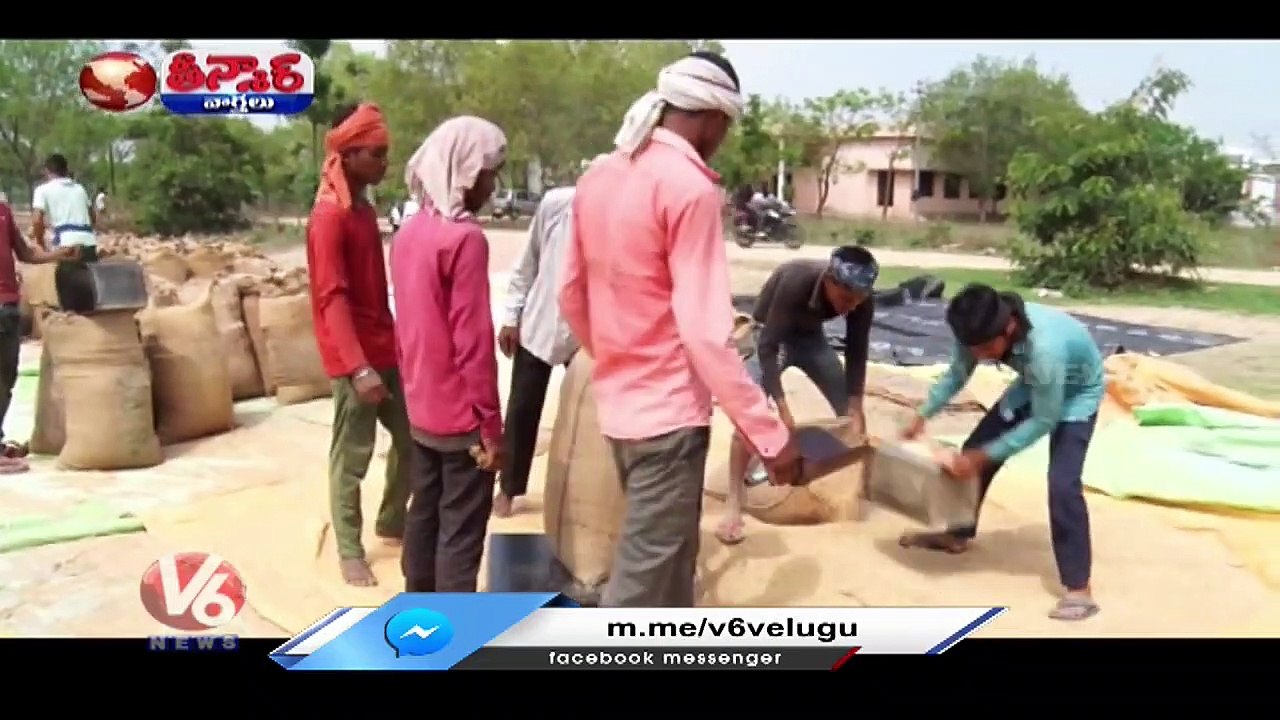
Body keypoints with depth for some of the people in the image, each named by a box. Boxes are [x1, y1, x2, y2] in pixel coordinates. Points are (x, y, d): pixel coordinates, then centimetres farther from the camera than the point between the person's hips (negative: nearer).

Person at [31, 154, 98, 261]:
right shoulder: (79, 187, 23)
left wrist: (41, 242, 11)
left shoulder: (43, 189, 7)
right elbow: (93, 217, 28)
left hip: (67, 244, -5)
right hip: (89, 241, 5)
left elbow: (37, 220, -4)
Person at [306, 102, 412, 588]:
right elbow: (332, 298, -22)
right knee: (352, 457, 2)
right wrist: (358, 367, -28)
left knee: (412, 438, 15)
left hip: (385, 350, 9)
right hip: (355, 361, -9)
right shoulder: (329, 216, -16)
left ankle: (391, 523, 33)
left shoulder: (364, 207, 11)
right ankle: (349, 552, 15)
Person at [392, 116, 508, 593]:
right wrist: (491, 427, -15)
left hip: (422, 410, 9)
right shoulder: (465, 238, -19)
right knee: (461, 531, 1)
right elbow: (473, 343, -21)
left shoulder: (409, 233, 7)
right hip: (461, 415, -9)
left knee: (424, 515, 18)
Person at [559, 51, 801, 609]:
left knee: (668, 565, 23)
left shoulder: (598, 178, 7)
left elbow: (571, 298, 15)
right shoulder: (689, 187, -18)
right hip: (669, 413, -8)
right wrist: (769, 433, -16)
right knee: (641, 586, 2)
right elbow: (705, 332, -23)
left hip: (618, 405, 9)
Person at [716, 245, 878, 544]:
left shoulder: (861, 299, -25)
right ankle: (733, 506, -20)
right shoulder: (795, 282, -40)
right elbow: (767, 347, -36)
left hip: (810, 336, 5)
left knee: (850, 410, -1)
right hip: (774, 337, -5)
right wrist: (783, 408, -40)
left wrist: (856, 411, -21)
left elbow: (856, 353, -15)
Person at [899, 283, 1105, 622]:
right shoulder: (981, 331, -26)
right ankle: (957, 534, 26)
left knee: (1062, 484, -20)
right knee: (973, 448, 6)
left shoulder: (1045, 349, -44)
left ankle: (1079, 588, -11)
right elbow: (957, 374, -4)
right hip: (1035, 385, 7)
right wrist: (922, 415, -10)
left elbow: (1043, 421, -32)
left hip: (1077, 393, -7)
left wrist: (983, 456, -30)